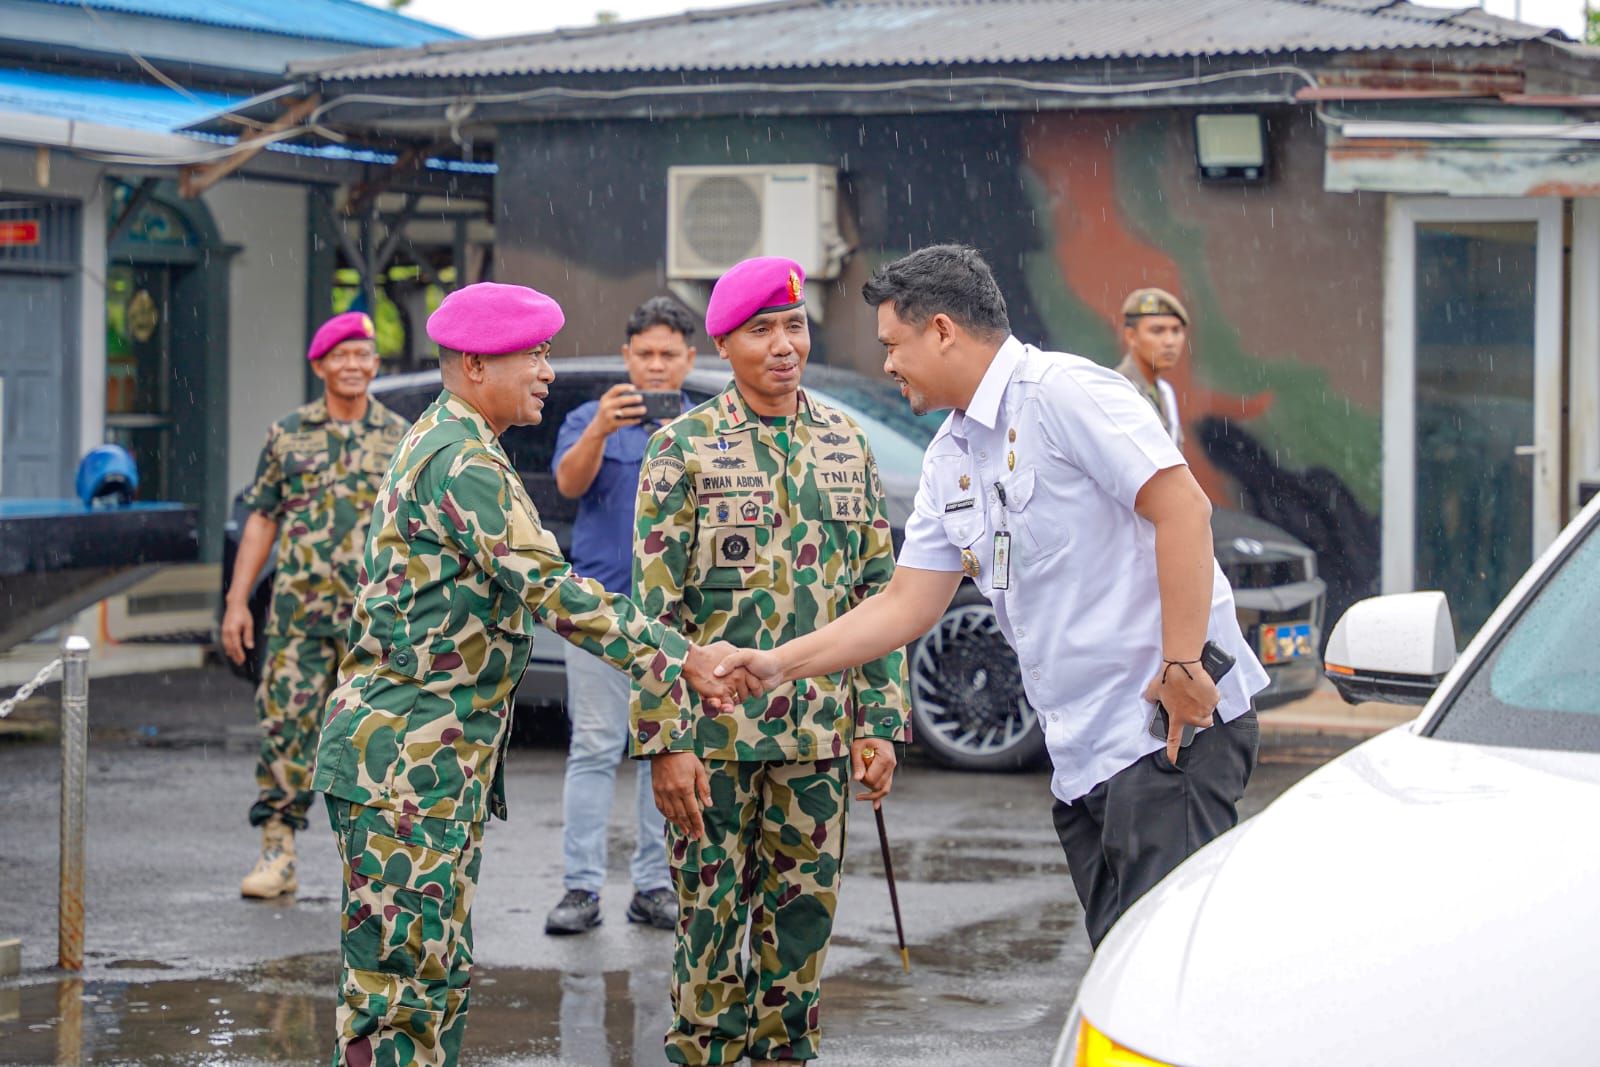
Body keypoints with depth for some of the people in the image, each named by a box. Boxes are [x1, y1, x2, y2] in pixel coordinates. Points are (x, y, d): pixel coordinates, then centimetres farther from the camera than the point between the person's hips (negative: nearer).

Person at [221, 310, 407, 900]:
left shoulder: (400, 440, 7)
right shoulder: (288, 433, 8)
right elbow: (261, 519, 9)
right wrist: (237, 601, 3)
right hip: (298, 611, 0)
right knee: (284, 724, -4)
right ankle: (277, 854, 3)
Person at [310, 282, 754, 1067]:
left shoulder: (437, 444, 18)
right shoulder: (464, 463, -16)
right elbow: (548, 590, -23)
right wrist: (677, 659, -23)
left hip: (444, 760, 11)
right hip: (407, 758, -11)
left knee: (437, 971, 12)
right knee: (399, 972, -9)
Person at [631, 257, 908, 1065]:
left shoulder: (846, 444, 9)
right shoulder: (684, 447, -3)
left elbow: (879, 590, 12)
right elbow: (654, 605, -5)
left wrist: (880, 722, 6)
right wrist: (663, 740, -12)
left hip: (818, 733, 3)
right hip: (715, 731, -3)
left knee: (802, 923, 8)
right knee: (712, 918, 1)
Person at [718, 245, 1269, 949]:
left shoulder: (1064, 391, -10)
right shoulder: (949, 459, 18)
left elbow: (1183, 509, -18)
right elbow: (909, 603, 20)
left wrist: (1182, 665, -22)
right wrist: (780, 665, 15)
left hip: (1172, 727, -9)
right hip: (1082, 753, 9)